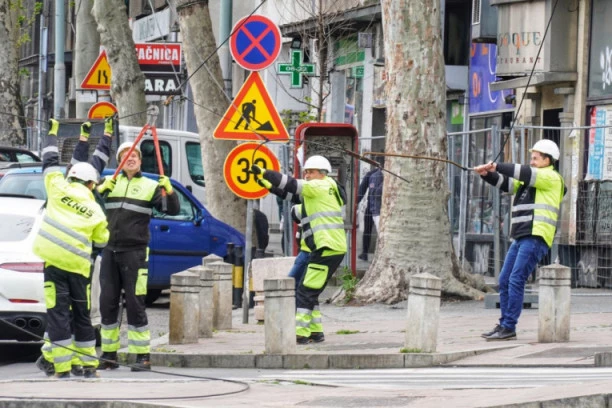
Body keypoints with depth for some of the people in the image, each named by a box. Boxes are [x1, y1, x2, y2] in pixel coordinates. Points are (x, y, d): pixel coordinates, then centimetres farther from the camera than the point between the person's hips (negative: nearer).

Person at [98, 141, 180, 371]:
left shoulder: (150, 186, 3)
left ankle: (143, 356, -1)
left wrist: (169, 191, -22)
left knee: (135, 304, -5)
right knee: (107, 303, 6)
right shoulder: (110, 182, 10)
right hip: (110, 251, 3)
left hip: (135, 252, -3)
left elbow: (172, 210, -3)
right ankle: (109, 354, 15)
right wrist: (101, 190, -16)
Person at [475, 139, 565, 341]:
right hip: (520, 238, 9)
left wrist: (496, 166, -13)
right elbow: (505, 183, 17)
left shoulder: (551, 178, -2)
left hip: (536, 238, -9)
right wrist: (487, 174, -1)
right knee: (504, 281, 7)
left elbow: (526, 173, -14)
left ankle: (509, 328, -14)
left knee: (516, 280, -14)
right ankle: (503, 325, 12)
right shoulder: (529, 181, 24)